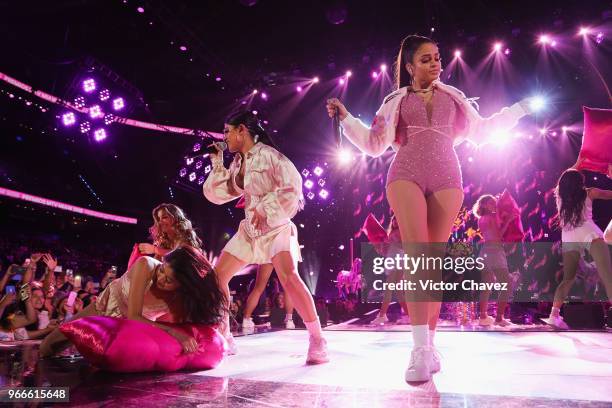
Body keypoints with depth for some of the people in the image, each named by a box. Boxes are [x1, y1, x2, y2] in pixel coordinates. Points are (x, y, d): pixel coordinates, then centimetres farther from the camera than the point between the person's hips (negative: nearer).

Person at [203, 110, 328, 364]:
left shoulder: (267, 154, -10)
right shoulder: (237, 163, 12)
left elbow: (293, 187, -17)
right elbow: (217, 194, 16)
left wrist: (265, 210, -19)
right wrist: (217, 163, 9)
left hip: (276, 227, -8)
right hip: (250, 229, 8)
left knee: (288, 277, -29)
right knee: (218, 275, 4)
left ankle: (317, 341, -19)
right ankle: (223, 338, 17)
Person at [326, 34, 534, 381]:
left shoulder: (453, 96, 22)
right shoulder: (396, 101, 17)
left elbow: (481, 130, 26)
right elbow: (375, 144, 13)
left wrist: (519, 110, 24)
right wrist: (346, 118, 5)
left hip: (446, 179, 2)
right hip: (406, 177, -2)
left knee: (436, 259, -3)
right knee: (417, 255, -18)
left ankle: (429, 345, 2)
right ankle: (420, 348, -21)